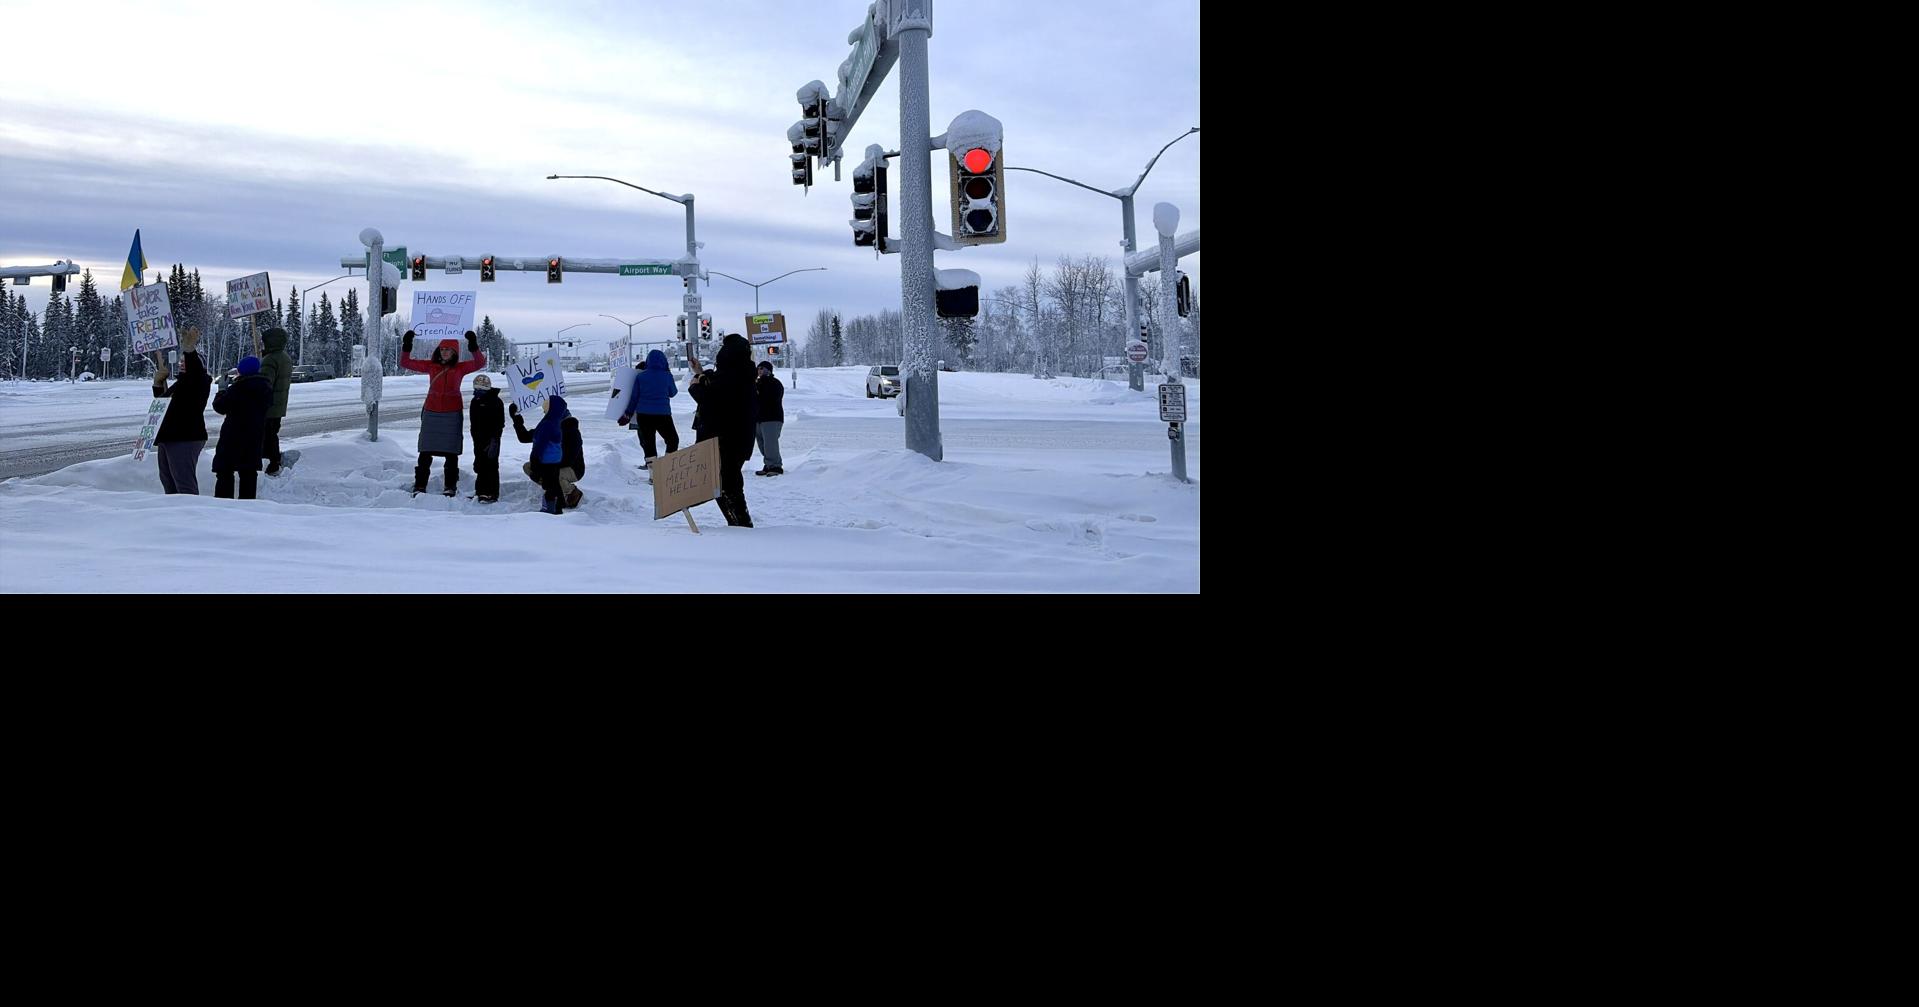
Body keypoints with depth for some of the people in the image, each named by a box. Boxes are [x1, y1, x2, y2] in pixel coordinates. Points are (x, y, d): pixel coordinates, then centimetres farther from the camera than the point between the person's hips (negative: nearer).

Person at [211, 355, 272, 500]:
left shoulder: (237, 388, -16)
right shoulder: (266, 388, 4)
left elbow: (219, 406, -12)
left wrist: (222, 393, 7)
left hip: (234, 436, -6)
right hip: (256, 438, 6)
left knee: (225, 472, -1)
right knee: (249, 472, 13)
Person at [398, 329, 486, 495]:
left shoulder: (460, 368, 1)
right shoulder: (431, 366, 6)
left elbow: (480, 362, -11)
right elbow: (405, 363, 8)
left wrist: (473, 346, -24)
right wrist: (407, 346, -5)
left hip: (452, 415, -1)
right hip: (431, 414, 1)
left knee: (451, 453, 5)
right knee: (425, 452, 2)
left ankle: (451, 486, 13)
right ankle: (420, 486, 7)